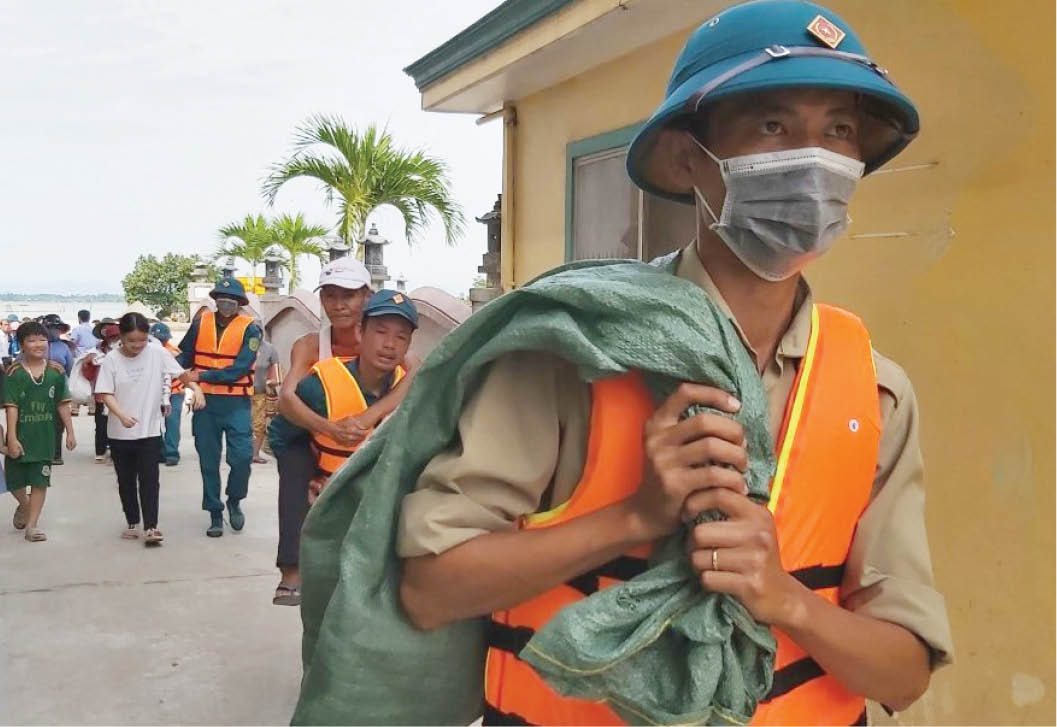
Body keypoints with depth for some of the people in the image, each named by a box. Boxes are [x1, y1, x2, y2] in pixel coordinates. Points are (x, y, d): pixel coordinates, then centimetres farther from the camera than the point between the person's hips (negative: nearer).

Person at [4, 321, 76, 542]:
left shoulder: (56, 372, -1)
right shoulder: (14, 373, -8)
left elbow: (63, 405, 3)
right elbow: (11, 406, -11)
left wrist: (70, 432, 2)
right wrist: (11, 438, -15)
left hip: (45, 437, 1)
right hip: (21, 437, -1)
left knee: (40, 481, 2)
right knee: (14, 481, 11)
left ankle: (32, 524, 11)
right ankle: (24, 506, 42)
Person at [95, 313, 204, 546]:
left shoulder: (158, 354, -7)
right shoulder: (112, 359, -8)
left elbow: (180, 373, -5)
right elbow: (106, 394, -11)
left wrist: (196, 388, -25)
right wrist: (122, 415, -27)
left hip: (150, 430, -1)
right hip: (120, 433, 1)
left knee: (149, 479, -4)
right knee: (126, 480, 13)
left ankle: (150, 527, -1)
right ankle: (132, 523, 27)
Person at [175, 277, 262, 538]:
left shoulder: (249, 329, -6)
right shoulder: (201, 323, 3)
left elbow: (239, 369, -15)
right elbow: (185, 355, 10)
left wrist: (201, 376, -19)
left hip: (236, 403, -2)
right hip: (205, 402, 3)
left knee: (242, 456, -10)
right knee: (208, 460, 8)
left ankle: (234, 500, 18)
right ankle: (215, 514, 21)